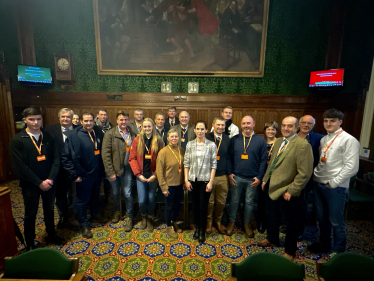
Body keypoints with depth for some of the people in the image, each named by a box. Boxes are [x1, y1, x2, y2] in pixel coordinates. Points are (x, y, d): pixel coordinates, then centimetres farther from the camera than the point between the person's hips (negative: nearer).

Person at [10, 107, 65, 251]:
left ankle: (51, 235, 40)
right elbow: (20, 166, -15)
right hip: (30, 184, -3)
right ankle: (30, 245, 32)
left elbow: (56, 159, -2)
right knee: (30, 214, 13)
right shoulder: (17, 140, -11)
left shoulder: (48, 137, -1)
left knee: (49, 210, 19)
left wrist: (51, 179, -13)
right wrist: (39, 183, -16)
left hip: (49, 182, 3)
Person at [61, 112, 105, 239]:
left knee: (95, 196, 23)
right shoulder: (74, 135, -14)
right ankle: (84, 225, 29)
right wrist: (75, 175, -14)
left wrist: (103, 168, 5)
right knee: (82, 200, 11)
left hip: (98, 173, 5)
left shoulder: (98, 132, -2)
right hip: (84, 175, -4)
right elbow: (65, 158, -14)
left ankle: (95, 215, 47)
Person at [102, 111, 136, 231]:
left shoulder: (132, 134, 2)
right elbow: (106, 154, -9)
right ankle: (117, 211, 42)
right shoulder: (110, 134, -7)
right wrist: (110, 172, -11)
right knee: (115, 193, 17)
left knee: (127, 193, 3)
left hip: (127, 168, 1)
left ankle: (130, 218, 21)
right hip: (114, 169, 0)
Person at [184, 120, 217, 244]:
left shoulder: (211, 145, -4)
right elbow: (186, 163, 4)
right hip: (193, 179, 2)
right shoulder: (190, 144, 2)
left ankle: (202, 231, 25)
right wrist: (186, 179, 0)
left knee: (203, 206, 4)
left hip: (205, 180, -2)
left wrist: (211, 181, -8)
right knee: (195, 205, 12)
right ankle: (197, 228, 34)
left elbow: (214, 165, -4)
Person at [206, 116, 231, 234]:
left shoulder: (227, 139, 4)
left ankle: (218, 221, 36)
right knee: (209, 201, 10)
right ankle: (209, 221, 33)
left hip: (222, 176, 3)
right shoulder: (207, 138, -5)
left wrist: (229, 173, 1)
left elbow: (229, 157, 5)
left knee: (221, 201, 13)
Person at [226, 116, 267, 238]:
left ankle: (247, 223, 33)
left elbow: (263, 160, -2)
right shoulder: (234, 139, 1)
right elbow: (229, 157, 3)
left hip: (252, 178, 0)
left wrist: (259, 177, -6)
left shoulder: (260, 140, -2)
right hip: (236, 177, 1)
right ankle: (232, 222, 31)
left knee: (249, 201, 14)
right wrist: (229, 173, -3)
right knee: (234, 200, 12)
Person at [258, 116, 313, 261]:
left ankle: (290, 251, 35)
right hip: (272, 187, 8)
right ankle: (272, 239, 50)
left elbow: (305, 173, -21)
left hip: (287, 192, -7)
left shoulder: (303, 145, -19)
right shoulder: (278, 142, 7)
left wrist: (291, 191, -20)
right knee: (271, 215, 24)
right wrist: (265, 180, 12)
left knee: (291, 222, 14)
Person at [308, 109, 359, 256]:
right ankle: (324, 243, 38)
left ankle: (338, 250, 29)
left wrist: (333, 183, -14)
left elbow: (351, 167, -15)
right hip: (319, 183, 6)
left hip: (335, 187, -6)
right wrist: (315, 174, 3)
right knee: (322, 216, 19)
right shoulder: (323, 139, 10)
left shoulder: (349, 140, -11)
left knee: (336, 221, 7)